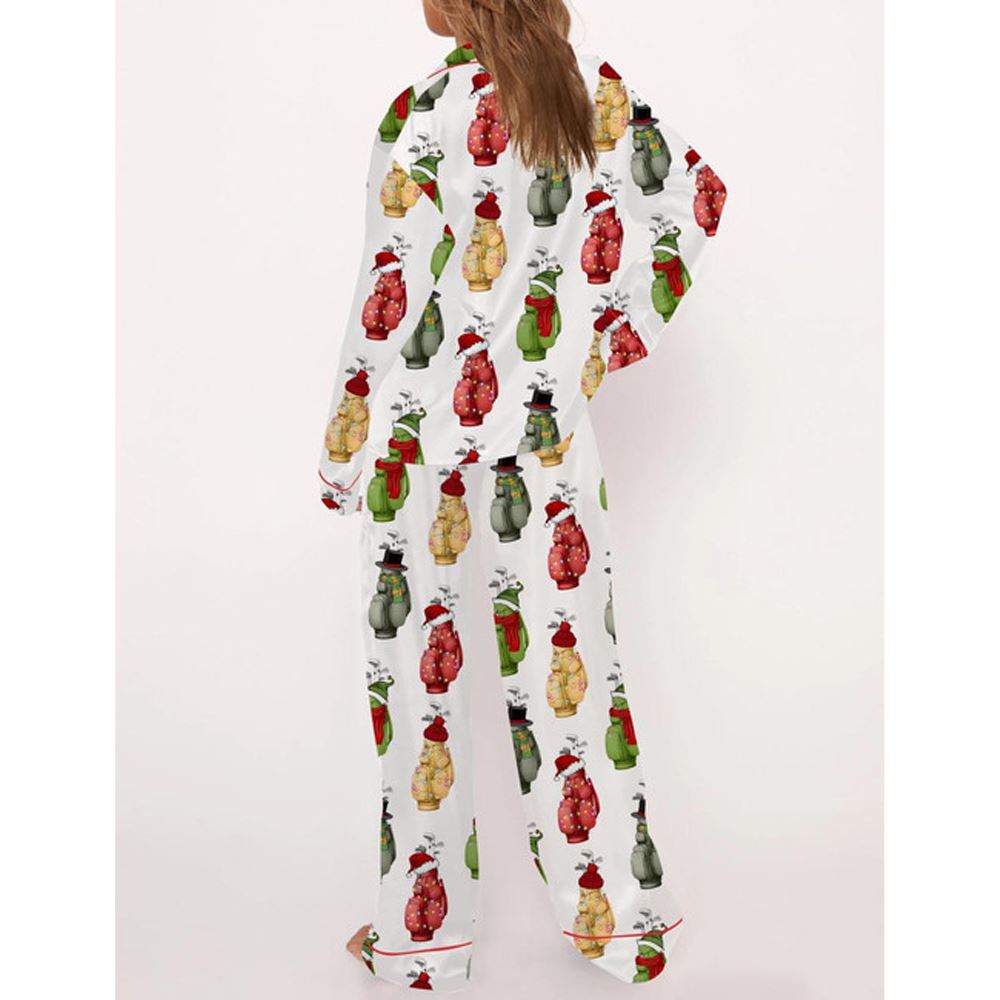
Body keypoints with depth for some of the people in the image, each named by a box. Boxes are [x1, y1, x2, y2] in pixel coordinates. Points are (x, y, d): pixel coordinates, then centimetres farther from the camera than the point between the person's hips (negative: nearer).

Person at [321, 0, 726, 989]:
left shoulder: (424, 112, -11)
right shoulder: (609, 91, 3)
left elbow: (391, 296, -12)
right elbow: (696, 203, 9)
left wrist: (344, 453, -4)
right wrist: (615, 340, 12)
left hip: (427, 438, -3)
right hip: (549, 438, 4)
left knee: (424, 680, 9)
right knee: (570, 668, 13)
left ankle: (422, 937, 23)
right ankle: (623, 921, 25)